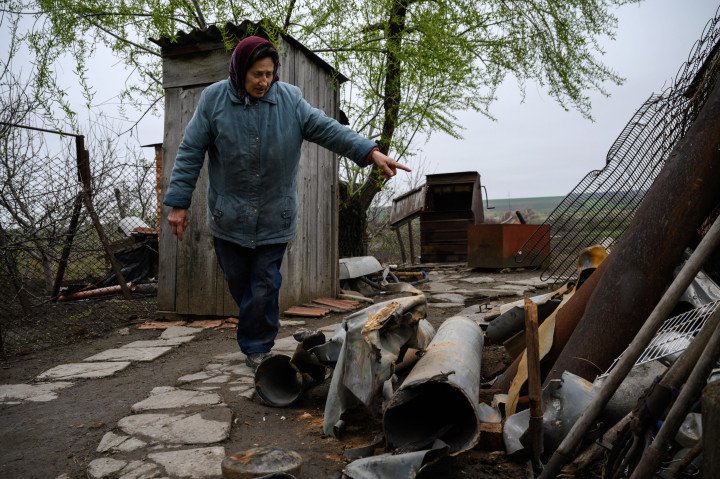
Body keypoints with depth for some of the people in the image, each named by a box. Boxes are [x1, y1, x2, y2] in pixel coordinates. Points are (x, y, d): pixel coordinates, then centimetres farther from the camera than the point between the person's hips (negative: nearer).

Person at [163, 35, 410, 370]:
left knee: (264, 288, 5)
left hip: (274, 217, 0)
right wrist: (178, 203, -5)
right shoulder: (213, 99, -5)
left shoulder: (290, 100, -4)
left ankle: (256, 347, 23)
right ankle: (264, 327, 40)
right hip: (228, 216, 1)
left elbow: (328, 130, -11)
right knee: (239, 285, 13)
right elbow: (190, 153, -3)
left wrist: (371, 152, -24)